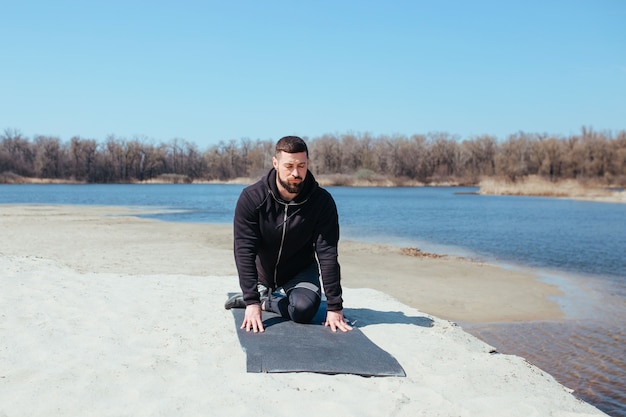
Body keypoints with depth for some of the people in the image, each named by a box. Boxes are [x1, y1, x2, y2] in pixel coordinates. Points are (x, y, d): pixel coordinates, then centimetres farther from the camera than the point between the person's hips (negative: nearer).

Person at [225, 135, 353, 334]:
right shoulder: (251, 198, -24)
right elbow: (244, 251, -27)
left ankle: (265, 300, -3)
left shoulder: (322, 201, -22)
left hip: (301, 271, 0)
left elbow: (327, 254, -23)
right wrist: (251, 301, -35)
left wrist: (335, 307, -27)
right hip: (263, 274, 0)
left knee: (304, 310, -25)